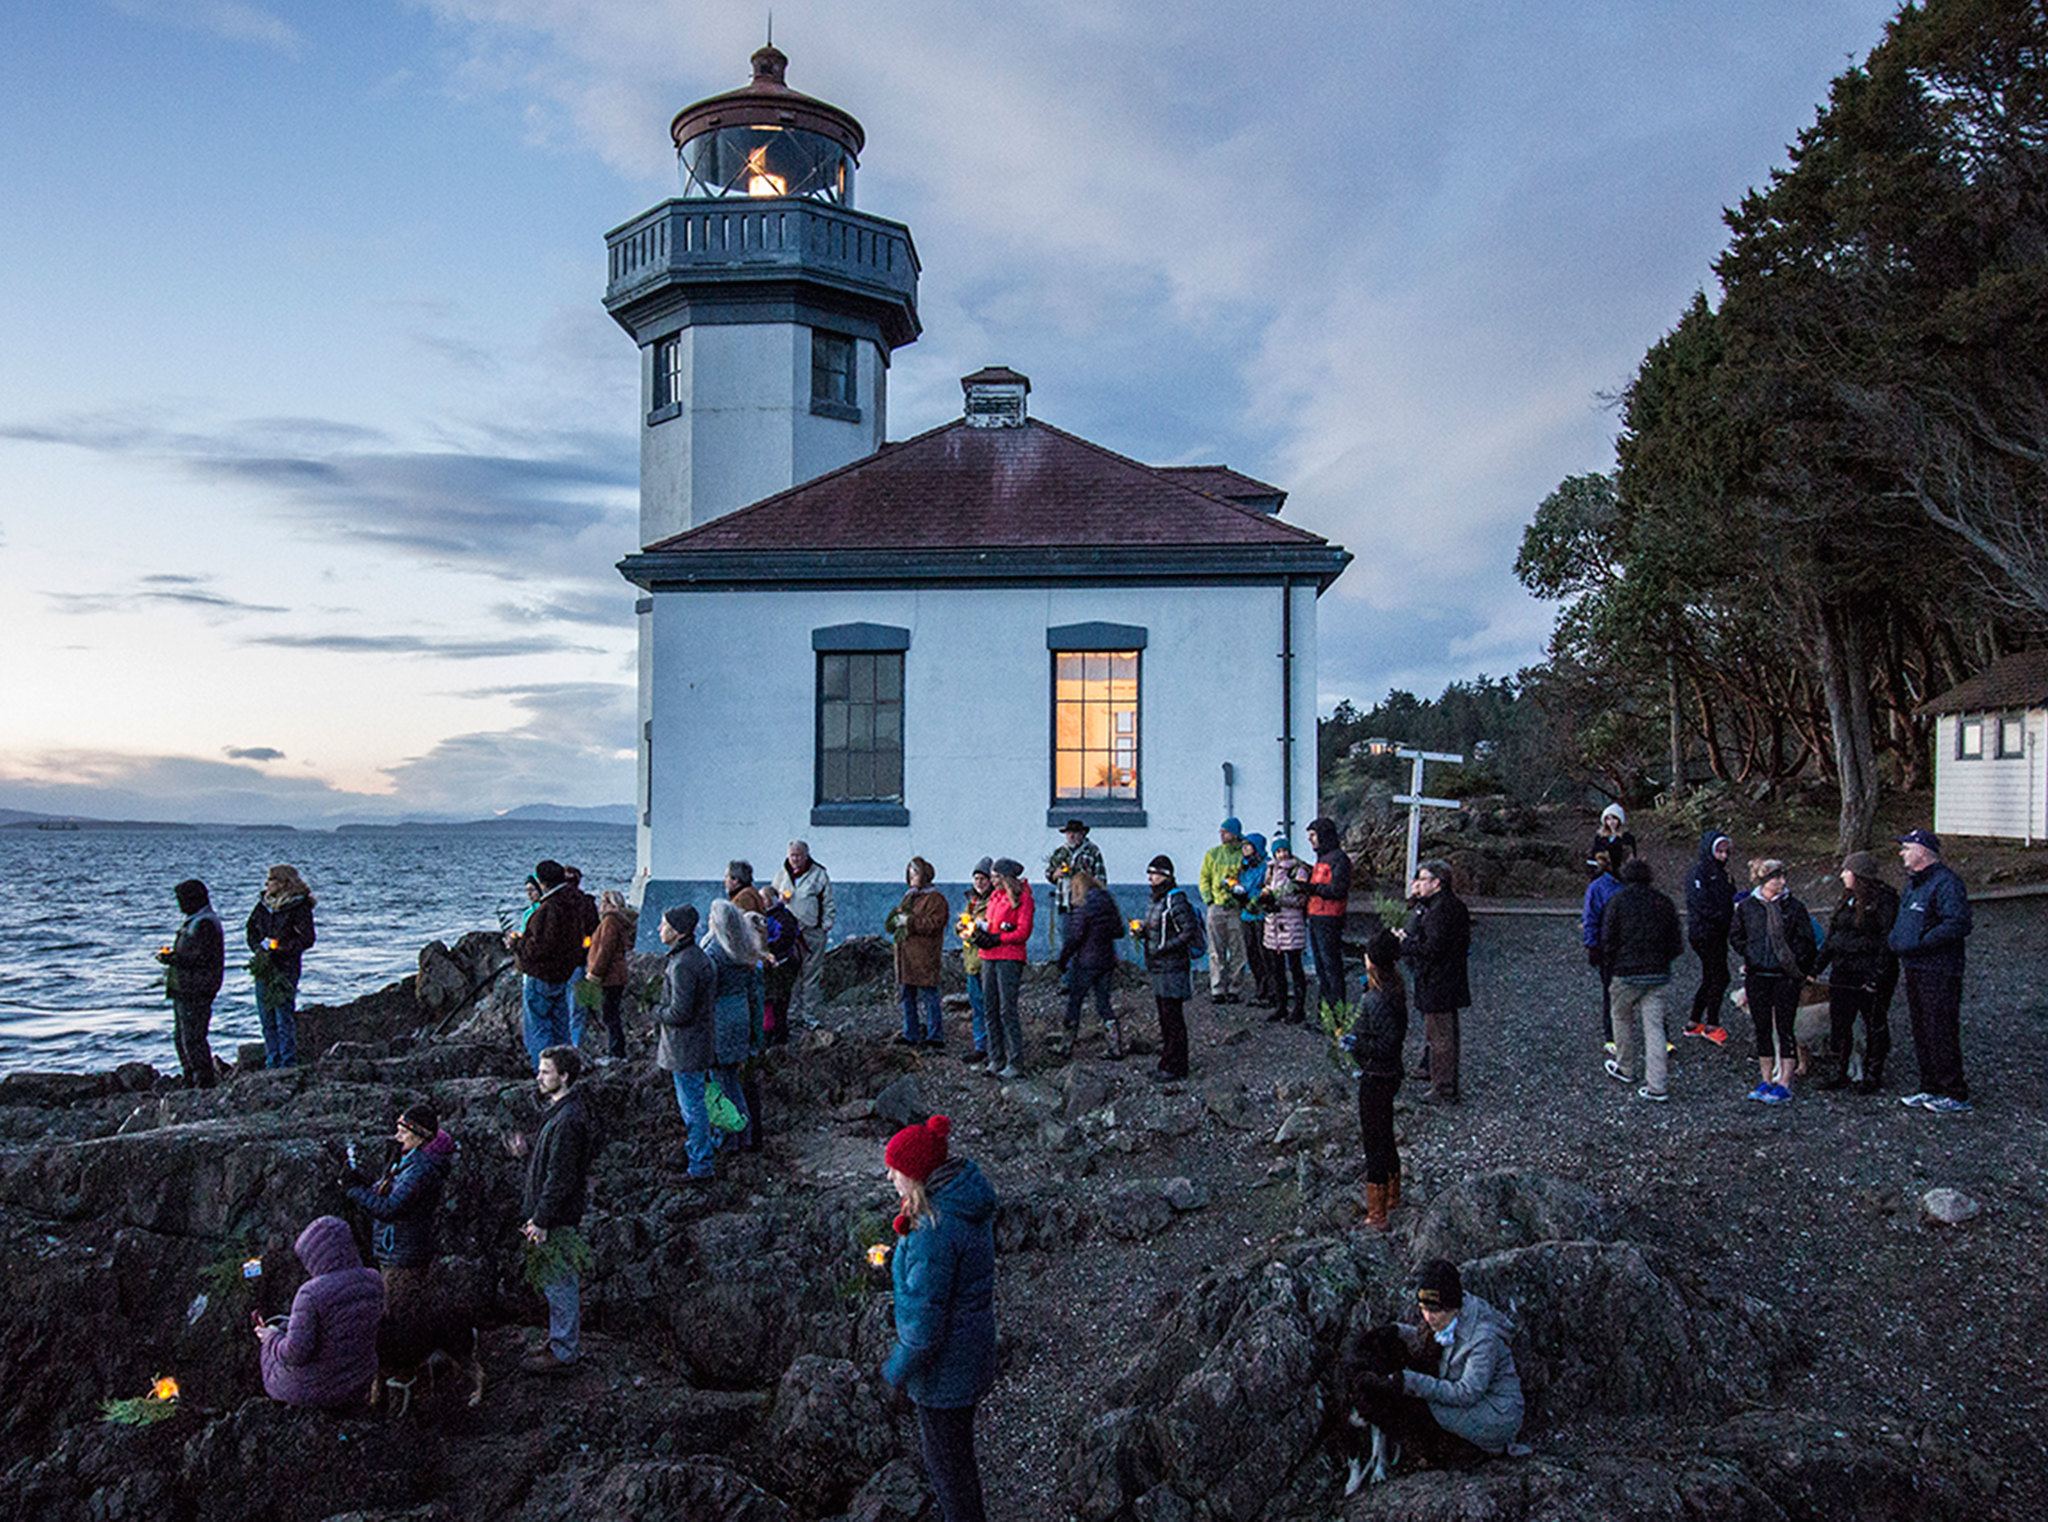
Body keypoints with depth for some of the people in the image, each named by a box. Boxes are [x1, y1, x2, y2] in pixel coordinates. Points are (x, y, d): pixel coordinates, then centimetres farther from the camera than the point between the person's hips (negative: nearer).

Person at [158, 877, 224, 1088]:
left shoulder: (204, 923, -15)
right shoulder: (193, 921, 18)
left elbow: (201, 958, -22)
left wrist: (172, 958, -14)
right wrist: (172, 954, 10)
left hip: (195, 992, -11)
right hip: (184, 990, 11)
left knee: (193, 1038, -10)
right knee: (180, 1038, 15)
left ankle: (205, 1081, -5)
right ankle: (191, 1081, 22)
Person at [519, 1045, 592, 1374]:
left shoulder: (569, 1120, -24)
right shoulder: (559, 1111, 8)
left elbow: (559, 1177, -23)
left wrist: (541, 1220, -20)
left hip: (558, 1220, -10)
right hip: (551, 1215, 10)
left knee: (560, 1283, 1)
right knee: (555, 1282, 19)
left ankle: (564, 1352, 11)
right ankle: (560, 1340, 32)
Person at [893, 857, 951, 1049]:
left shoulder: (935, 898, -5)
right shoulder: (909, 896, 20)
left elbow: (934, 924, -16)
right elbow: (892, 923, 24)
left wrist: (909, 921, -17)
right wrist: (897, 918, 1)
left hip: (924, 955, -8)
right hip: (906, 954, 8)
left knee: (928, 996, -7)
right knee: (906, 995, 10)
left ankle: (935, 1037, -4)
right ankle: (911, 1034, 18)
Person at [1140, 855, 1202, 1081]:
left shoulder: (1175, 900, -16)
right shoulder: (1156, 900, 14)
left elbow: (1190, 931, -21)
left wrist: (1164, 948, -22)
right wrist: (1142, 931, 4)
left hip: (1173, 966, -10)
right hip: (1159, 968, 10)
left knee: (1173, 1017, -5)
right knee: (1164, 1016, 15)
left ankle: (1176, 1066, 1)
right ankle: (1167, 1062, 23)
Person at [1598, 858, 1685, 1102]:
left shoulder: (1617, 902, -5)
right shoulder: (1664, 903, 5)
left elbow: (1607, 942, -6)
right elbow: (1676, 945, 7)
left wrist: (1608, 973, 4)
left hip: (1626, 974, -3)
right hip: (1658, 975, 3)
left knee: (1622, 1019, 19)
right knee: (1655, 1027, 1)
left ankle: (1624, 1068, 33)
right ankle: (1658, 1085, -4)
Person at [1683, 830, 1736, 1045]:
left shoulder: (1720, 871, 15)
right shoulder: (1699, 872, -13)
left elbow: (1728, 897, 16)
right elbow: (1700, 903, -21)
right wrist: (1722, 915, -21)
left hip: (1718, 933, 9)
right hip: (1703, 933, -9)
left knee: (1710, 979, 13)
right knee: (1720, 977, -8)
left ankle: (1694, 1023, 21)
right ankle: (1711, 1025, 2)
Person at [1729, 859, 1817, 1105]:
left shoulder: (1794, 907, -2)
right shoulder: (1746, 907, 2)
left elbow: (1806, 941, 0)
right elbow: (1735, 935, 11)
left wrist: (1793, 960, -8)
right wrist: (1749, 954, 0)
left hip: (1786, 976, -2)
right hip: (1757, 976, 3)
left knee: (1784, 1029, -1)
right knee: (1762, 1029, 9)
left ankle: (1784, 1084, 4)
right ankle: (1766, 1080, 19)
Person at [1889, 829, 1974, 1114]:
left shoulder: (1946, 882, -15)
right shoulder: (1914, 882, 16)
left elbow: (1958, 925, -24)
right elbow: (1903, 919, 29)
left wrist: (1921, 942, -22)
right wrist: (1896, 939, 11)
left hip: (1939, 972, -10)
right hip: (1914, 969, 10)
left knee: (1941, 1033, -7)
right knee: (1921, 1032, 14)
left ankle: (1955, 1096, 0)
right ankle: (1931, 1089, 23)